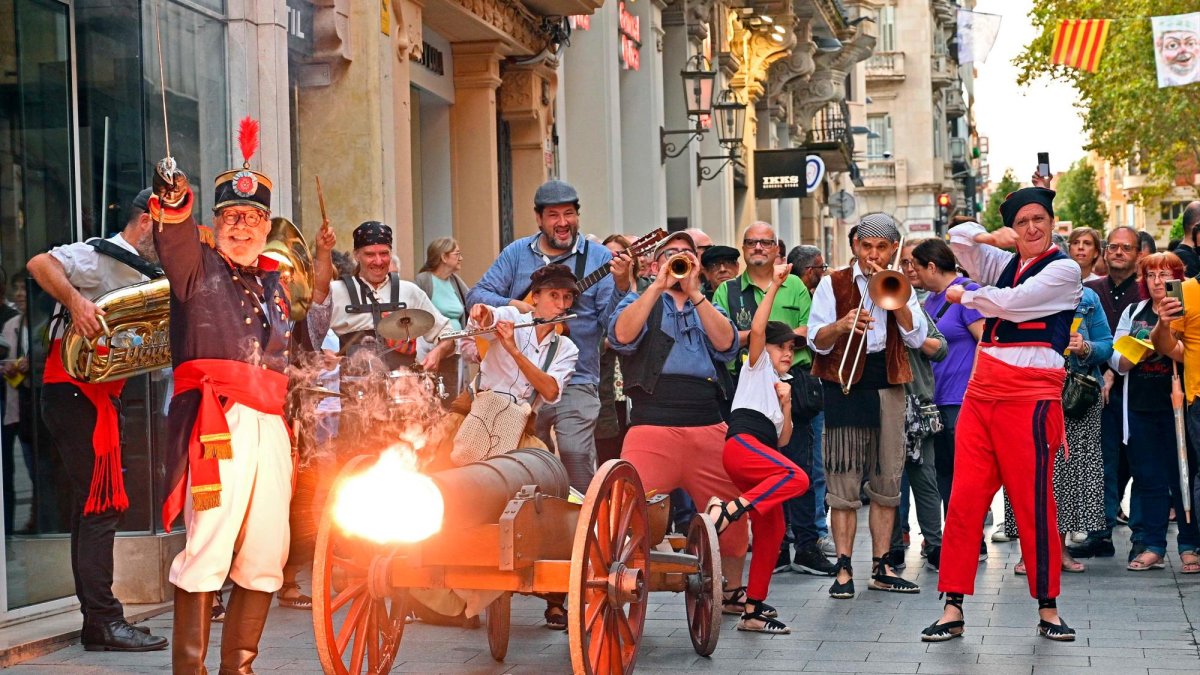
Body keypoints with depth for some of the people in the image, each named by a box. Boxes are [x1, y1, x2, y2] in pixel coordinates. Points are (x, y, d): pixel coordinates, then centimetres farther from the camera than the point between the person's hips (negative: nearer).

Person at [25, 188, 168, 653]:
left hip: (100, 395, 10)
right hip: (76, 391, -10)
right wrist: (74, 300, -34)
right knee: (101, 505, -11)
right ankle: (104, 623, -10)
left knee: (94, 508, 11)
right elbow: (40, 264, -22)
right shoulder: (103, 256, -9)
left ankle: (97, 622, 17)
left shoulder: (143, 275, 19)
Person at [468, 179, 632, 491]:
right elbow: (477, 295, 5)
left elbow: (611, 319, -7)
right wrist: (514, 306, -13)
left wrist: (621, 284, -26)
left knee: (576, 453, -18)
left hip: (575, 382, -3)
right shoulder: (516, 253, 8)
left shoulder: (598, 258, 1)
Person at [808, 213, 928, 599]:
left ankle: (881, 568, 12)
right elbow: (817, 342, -3)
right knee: (845, 482, -6)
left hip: (888, 387, 3)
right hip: (846, 385, -3)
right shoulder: (834, 284, 4)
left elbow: (917, 338, -1)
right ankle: (844, 570, -3)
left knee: (887, 481, 5)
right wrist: (841, 325, -23)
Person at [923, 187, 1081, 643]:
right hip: (983, 388, 6)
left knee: (1034, 502, -3)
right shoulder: (1005, 263, 18)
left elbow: (1009, 303, -11)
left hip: (1030, 394, -6)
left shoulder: (1064, 270, -1)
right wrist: (990, 237, -1)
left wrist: (964, 295, 6)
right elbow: (958, 238, 19)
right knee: (965, 498, 0)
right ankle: (953, 609, 3)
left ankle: (1047, 609, 9)